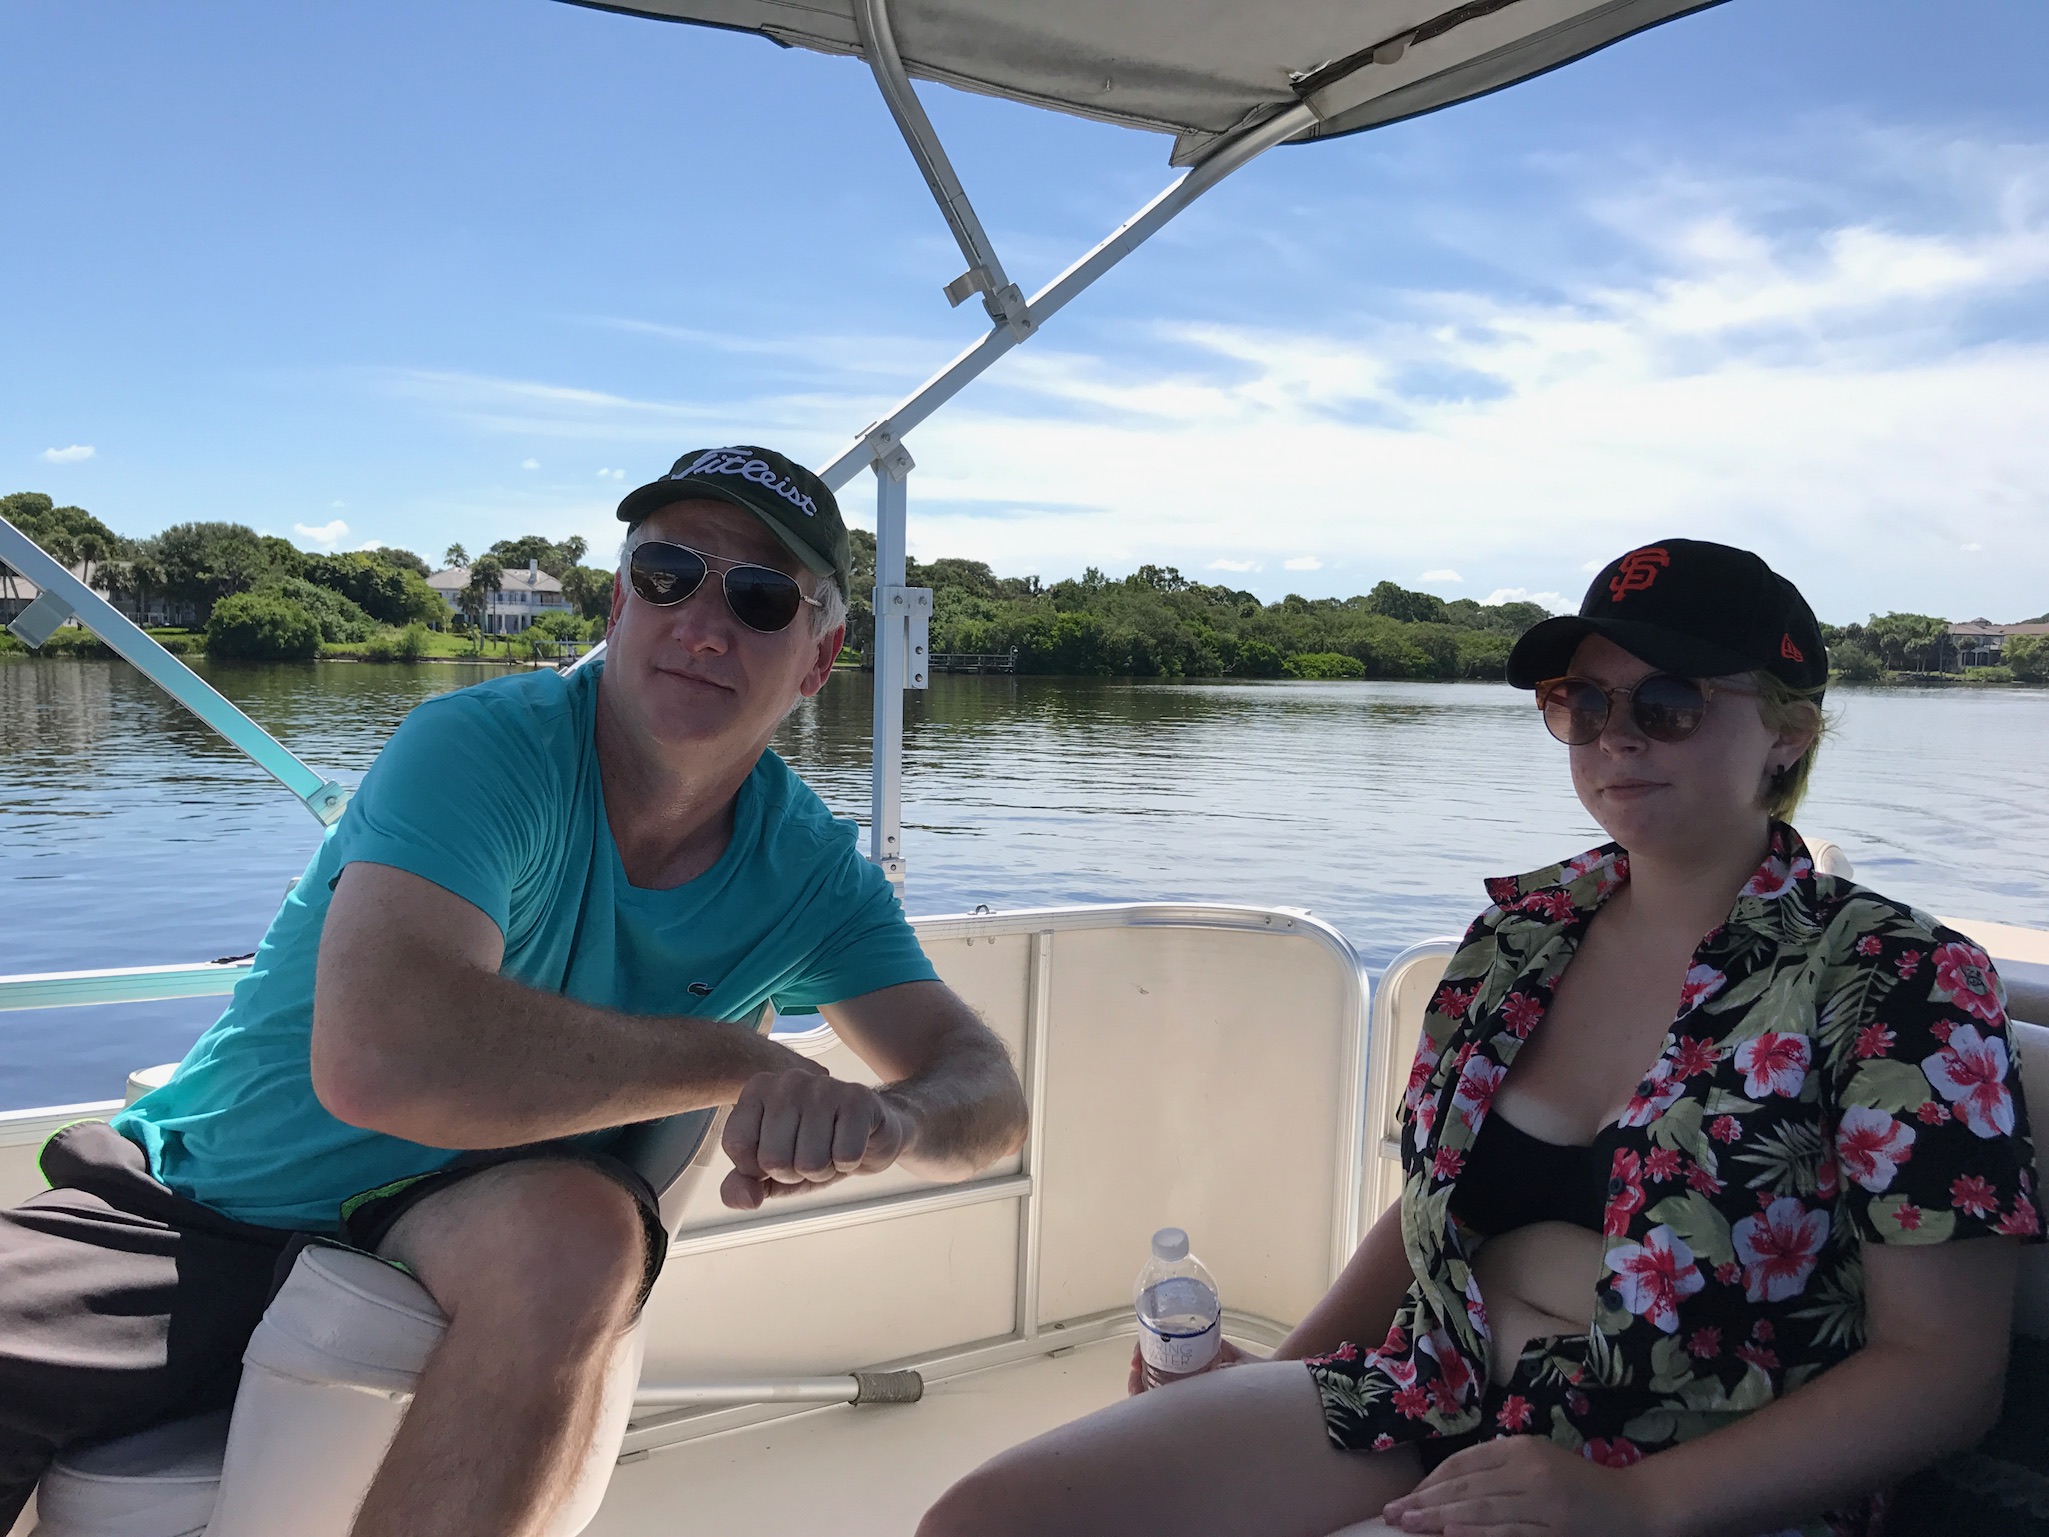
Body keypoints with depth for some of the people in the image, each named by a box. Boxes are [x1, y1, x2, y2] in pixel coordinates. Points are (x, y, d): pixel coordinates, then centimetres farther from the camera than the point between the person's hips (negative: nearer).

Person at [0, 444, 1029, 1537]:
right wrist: (743, 1060, -30)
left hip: (468, 1228, 3)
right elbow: (378, 1056, -39)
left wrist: (886, 1119, -32)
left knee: (580, 1234, -31)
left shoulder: (807, 867, -5)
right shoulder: (483, 749, -22)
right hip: (209, 1197, -2)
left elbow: (987, 1094, -7)